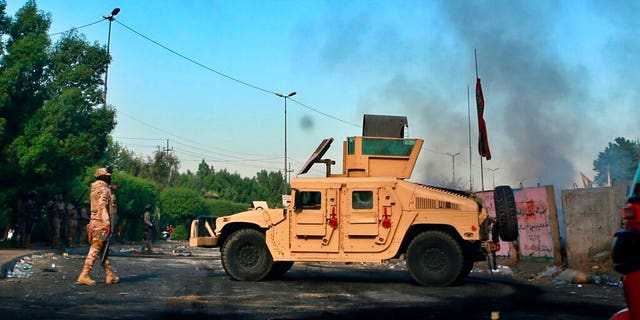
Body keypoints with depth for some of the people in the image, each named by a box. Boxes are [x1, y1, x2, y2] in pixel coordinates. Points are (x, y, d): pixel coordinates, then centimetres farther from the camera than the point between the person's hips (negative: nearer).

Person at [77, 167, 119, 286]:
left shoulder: (95, 189, 17)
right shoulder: (103, 190, -11)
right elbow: (102, 207, -21)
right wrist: (107, 223, -25)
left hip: (95, 223, 10)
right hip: (101, 224, -10)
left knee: (104, 250, 11)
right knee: (95, 250, -8)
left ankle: (110, 275, 15)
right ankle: (84, 275, -9)